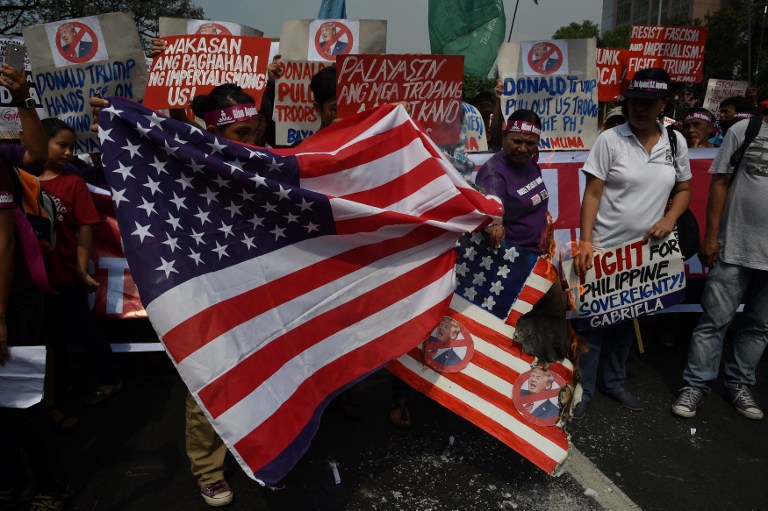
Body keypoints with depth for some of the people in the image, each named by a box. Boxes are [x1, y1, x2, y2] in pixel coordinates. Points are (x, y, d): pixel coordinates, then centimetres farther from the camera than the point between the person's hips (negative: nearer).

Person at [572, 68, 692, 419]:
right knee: (594, 321, 2)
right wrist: (585, 242, -19)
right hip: (604, 249, -4)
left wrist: (669, 219, -6)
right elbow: (592, 194, -11)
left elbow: (683, 189, 14)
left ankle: (615, 383, 34)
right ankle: (583, 390, 17)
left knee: (626, 321, 17)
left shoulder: (675, 142, 4)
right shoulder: (609, 140, -9)